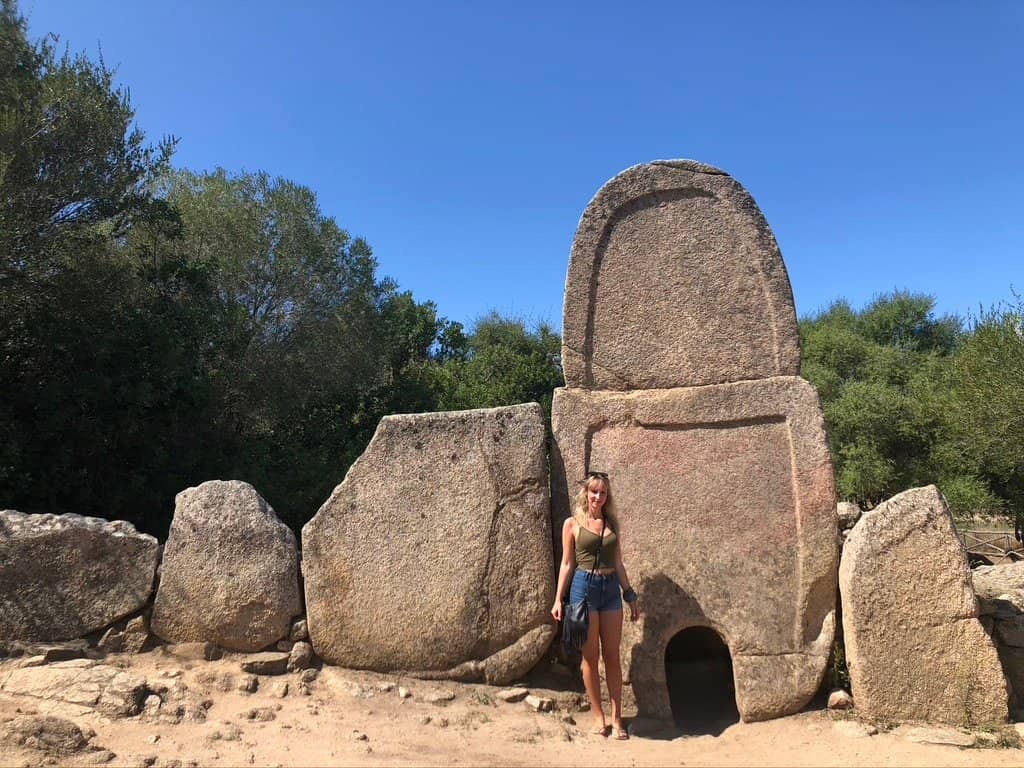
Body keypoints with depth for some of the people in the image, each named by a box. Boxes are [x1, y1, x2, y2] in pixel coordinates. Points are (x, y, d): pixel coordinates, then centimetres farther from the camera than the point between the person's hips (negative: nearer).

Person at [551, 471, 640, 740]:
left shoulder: (612, 523, 10)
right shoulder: (572, 524, 1)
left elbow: (618, 563, 14)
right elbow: (567, 563, 2)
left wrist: (631, 596, 13)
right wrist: (558, 599, -3)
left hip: (611, 589, 3)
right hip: (584, 587, -3)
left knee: (612, 656, 6)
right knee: (590, 656, 5)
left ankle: (616, 718, 13)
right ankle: (598, 716, 17)